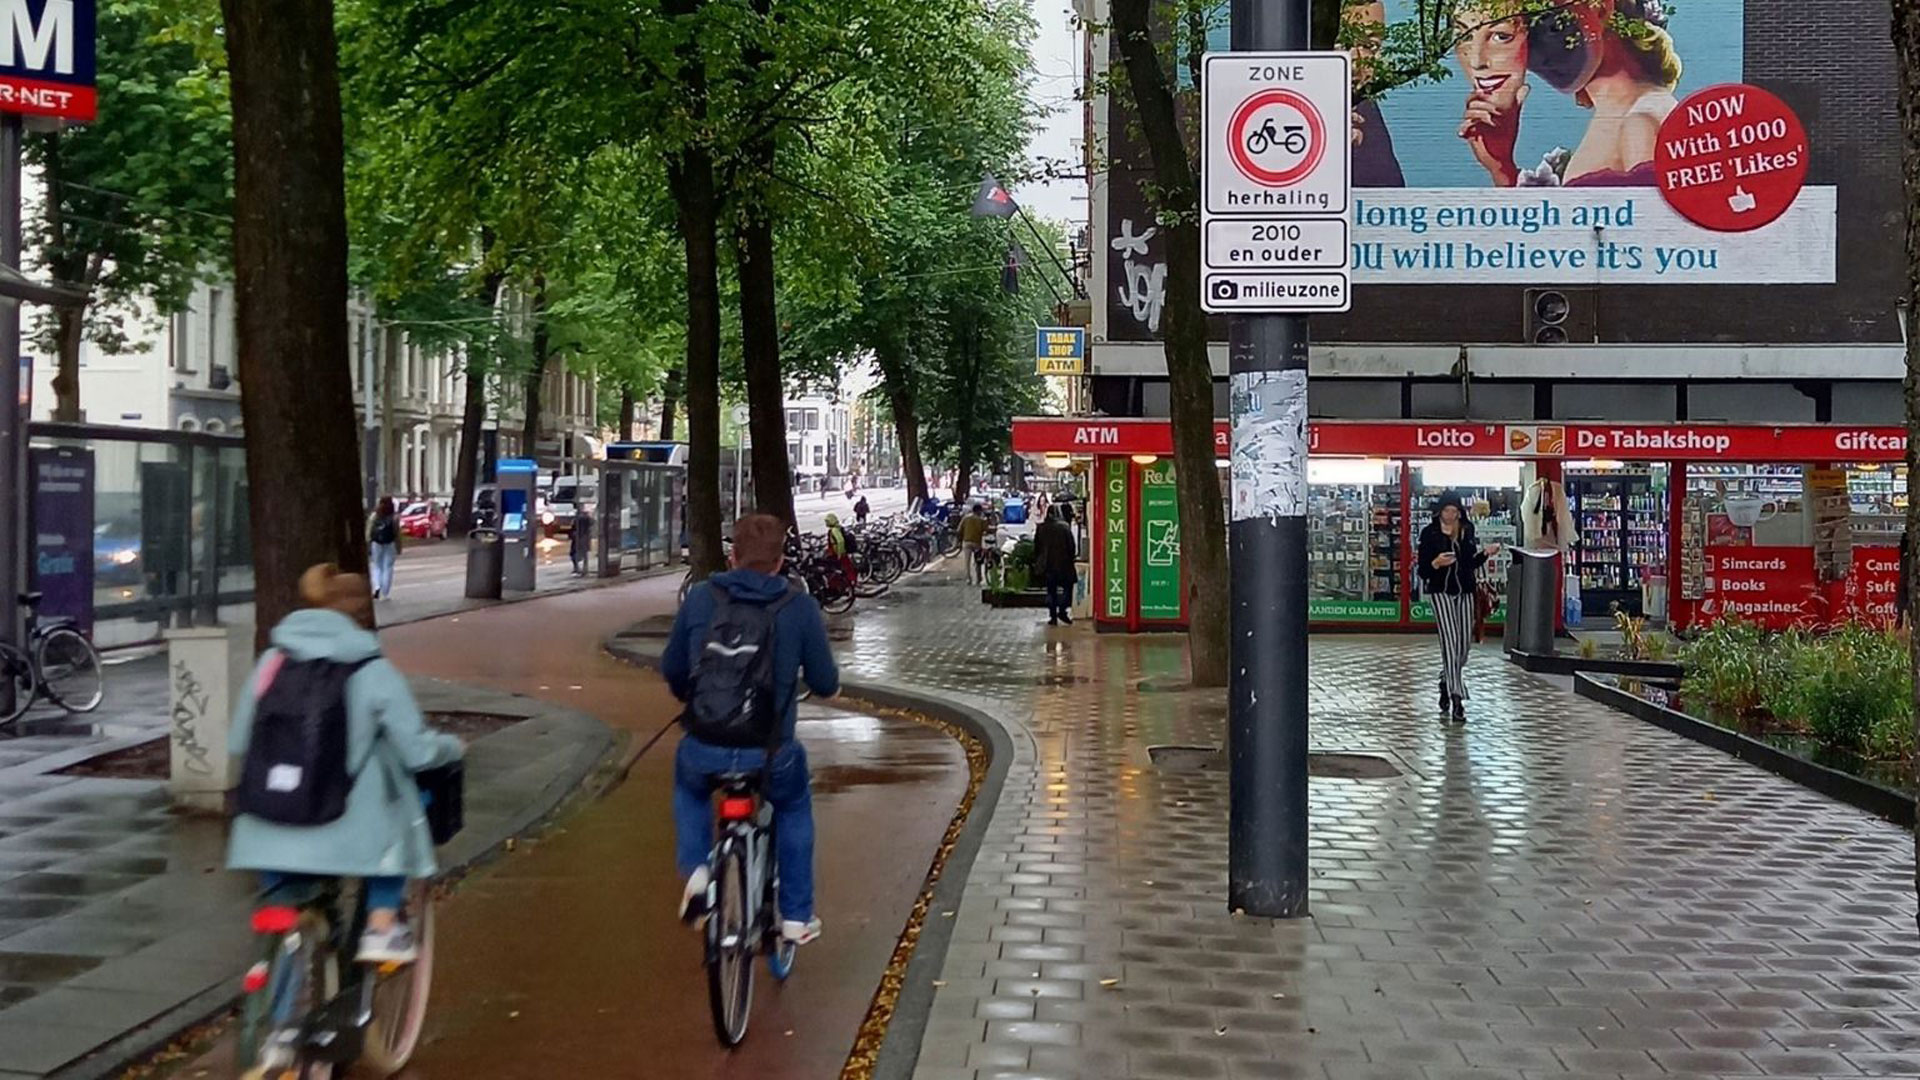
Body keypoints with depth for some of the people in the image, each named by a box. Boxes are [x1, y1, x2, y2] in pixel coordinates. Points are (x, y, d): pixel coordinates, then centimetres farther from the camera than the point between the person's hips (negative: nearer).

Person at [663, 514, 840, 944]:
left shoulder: (701, 597, 1)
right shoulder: (800, 607, -3)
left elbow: (671, 670, 11)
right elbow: (826, 684, 2)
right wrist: (828, 684, 27)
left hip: (705, 750, 1)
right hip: (769, 754, -1)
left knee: (688, 786, 37)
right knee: (794, 806, 32)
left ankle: (696, 869, 17)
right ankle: (796, 915, 32)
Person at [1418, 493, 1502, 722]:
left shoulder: (1467, 531, 7)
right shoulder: (1429, 533, -7)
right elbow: (1423, 571, -7)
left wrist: (1485, 553, 1)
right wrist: (1436, 563, -27)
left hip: (1465, 591, 5)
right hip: (1441, 591, -5)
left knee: (1464, 643, 8)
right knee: (1450, 641, -14)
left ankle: (1446, 683, 34)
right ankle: (1457, 699, -17)